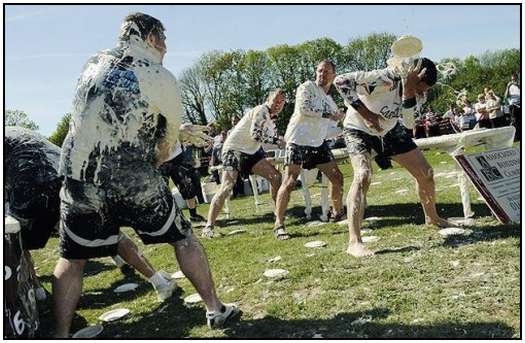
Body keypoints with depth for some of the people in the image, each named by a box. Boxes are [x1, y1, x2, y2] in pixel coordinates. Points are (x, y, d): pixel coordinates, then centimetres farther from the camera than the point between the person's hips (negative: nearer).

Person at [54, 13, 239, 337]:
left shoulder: (93, 64, 10)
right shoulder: (162, 78, -6)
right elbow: (168, 143, 3)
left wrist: (184, 130, 25)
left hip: (78, 179, 4)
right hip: (135, 182, -3)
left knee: (72, 259, 18)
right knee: (184, 239, 14)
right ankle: (216, 310, 24)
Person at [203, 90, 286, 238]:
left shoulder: (270, 116, 17)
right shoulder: (261, 110, -12)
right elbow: (255, 134, -24)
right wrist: (276, 141, -21)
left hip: (250, 152, 9)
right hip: (234, 149, -9)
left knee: (276, 176, -3)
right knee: (226, 188, -19)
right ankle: (209, 227, -16)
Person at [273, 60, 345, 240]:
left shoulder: (330, 101, 19)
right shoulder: (307, 87, -2)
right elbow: (303, 107, -19)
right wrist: (328, 114, -15)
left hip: (318, 143, 8)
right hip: (298, 140, -8)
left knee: (337, 177, 9)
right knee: (289, 181, -13)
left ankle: (337, 212, 30)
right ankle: (279, 224, -7)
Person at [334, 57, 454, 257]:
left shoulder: (416, 90, -11)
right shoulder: (385, 78, -32)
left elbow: (409, 123, -22)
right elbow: (341, 81, -37)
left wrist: (409, 92, -34)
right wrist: (365, 113, -36)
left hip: (390, 131, 7)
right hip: (360, 129, -7)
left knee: (426, 173, 9)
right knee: (363, 176, -32)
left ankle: (431, 217, 36)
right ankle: (354, 242, -31)